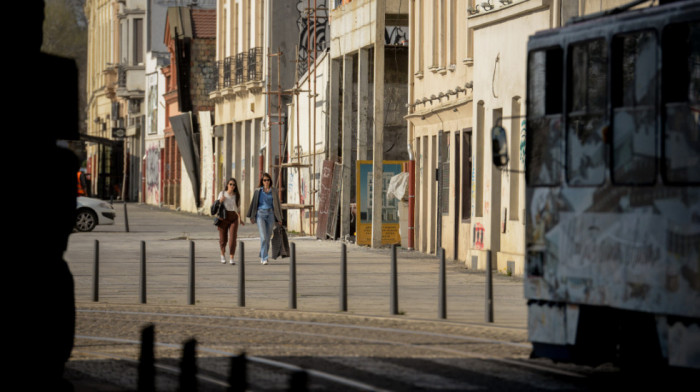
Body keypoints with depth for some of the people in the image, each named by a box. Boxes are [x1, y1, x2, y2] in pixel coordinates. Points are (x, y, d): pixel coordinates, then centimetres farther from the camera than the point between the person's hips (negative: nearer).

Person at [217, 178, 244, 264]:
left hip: (234, 218, 0)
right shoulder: (222, 193, 1)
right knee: (223, 239, 8)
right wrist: (220, 201, -14)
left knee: (233, 238, -12)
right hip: (223, 217, 0)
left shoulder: (237, 195, 6)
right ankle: (223, 255, 34)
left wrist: (240, 219, 18)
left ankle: (231, 259, -12)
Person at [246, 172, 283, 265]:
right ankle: (264, 258, -14)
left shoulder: (274, 191, 6)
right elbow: (254, 204, 5)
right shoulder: (258, 191, 3)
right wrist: (252, 216, 0)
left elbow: (277, 205, 8)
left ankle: (262, 256, 23)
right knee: (263, 237, -14)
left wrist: (279, 218, 5)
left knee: (268, 237, 6)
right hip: (260, 214, -2)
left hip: (270, 215, 2)